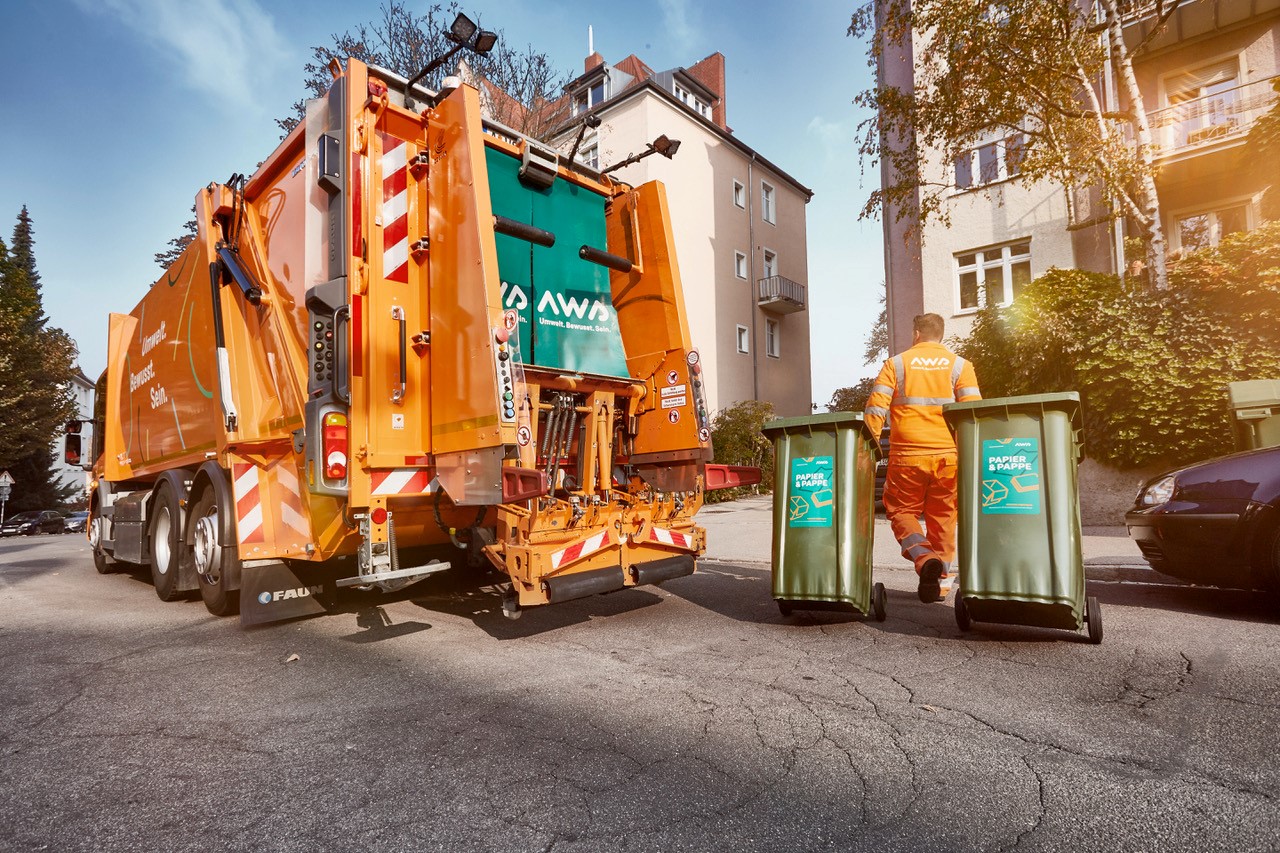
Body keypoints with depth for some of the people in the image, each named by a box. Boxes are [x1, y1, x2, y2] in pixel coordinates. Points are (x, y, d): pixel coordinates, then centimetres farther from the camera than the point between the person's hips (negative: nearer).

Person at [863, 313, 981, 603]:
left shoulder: (896, 363, 5)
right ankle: (941, 580, 17)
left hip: (906, 456, -1)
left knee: (901, 511, 12)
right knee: (942, 519, 13)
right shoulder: (959, 365, 7)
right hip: (948, 456, 2)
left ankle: (923, 557, -13)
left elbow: (875, 409, -3)